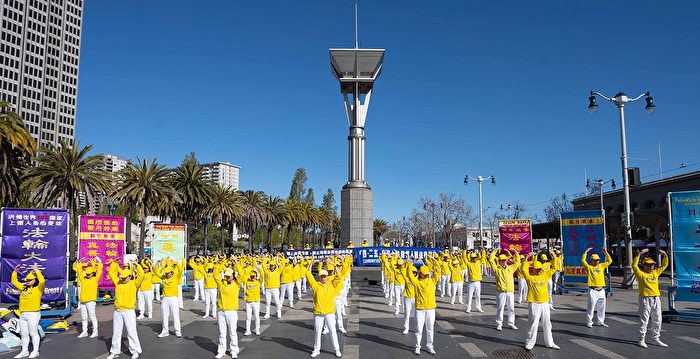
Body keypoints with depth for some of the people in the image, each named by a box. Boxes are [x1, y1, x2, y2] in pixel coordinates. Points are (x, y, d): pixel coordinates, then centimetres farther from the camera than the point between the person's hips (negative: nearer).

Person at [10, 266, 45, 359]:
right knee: (24, 334, 12)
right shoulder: (24, 288, 17)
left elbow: (42, 281, -24)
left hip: (33, 314, -7)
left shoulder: (38, 288, -3)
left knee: (33, 333, -2)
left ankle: (35, 351, 5)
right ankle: (24, 352, 20)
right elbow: (14, 282, 25)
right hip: (22, 315, 7)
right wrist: (15, 271, 16)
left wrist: (37, 272, -18)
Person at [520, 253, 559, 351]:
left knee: (547, 324, 14)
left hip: (545, 303, 5)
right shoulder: (529, 277, -3)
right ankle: (529, 343, 9)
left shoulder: (545, 275, 10)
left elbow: (553, 268, 13)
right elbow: (523, 269, -16)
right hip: (534, 304, -5)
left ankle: (549, 343, 26)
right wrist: (526, 259, -16)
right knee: (533, 324, 0)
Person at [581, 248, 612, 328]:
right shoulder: (589, 267, 2)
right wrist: (586, 252, -11)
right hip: (593, 290, -5)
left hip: (601, 290, 5)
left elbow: (609, 261, 18)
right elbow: (583, 260, -12)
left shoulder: (601, 266, 16)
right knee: (591, 307, -3)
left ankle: (600, 322, 23)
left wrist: (606, 253, 9)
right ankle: (589, 322, 4)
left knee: (601, 307, 12)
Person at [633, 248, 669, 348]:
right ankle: (641, 340, 4)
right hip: (645, 299, -6)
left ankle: (655, 339, 26)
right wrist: (639, 254, -25)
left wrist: (665, 255, 4)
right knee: (644, 320, -2)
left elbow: (664, 265, 19)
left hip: (656, 298, 6)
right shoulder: (641, 273, -4)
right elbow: (634, 265, -20)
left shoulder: (655, 272, 13)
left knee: (657, 320, 13)